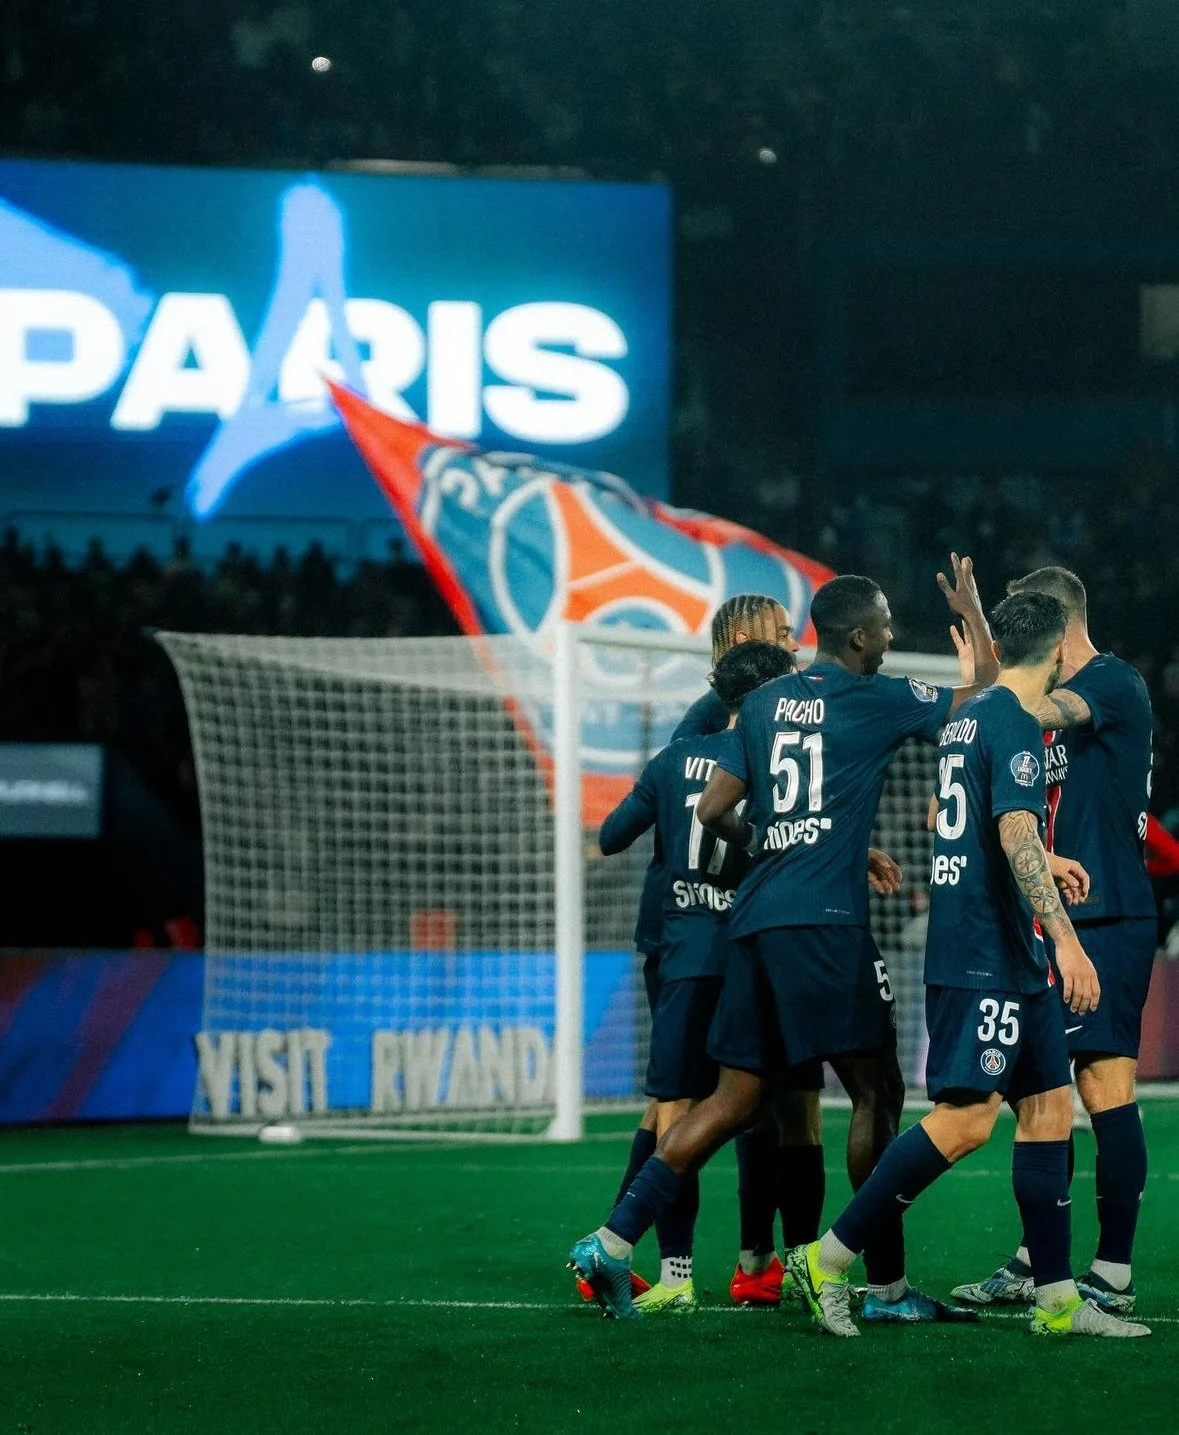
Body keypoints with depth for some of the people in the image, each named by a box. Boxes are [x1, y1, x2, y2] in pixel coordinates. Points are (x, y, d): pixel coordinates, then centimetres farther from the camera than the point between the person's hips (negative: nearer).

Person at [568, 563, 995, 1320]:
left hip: (756, 917, 7)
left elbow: (715, 809, 15)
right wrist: (974, 613, 23)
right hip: (826, 919, -7)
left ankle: (613, 1240, -2)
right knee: (877, 1090, 1)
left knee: (736, 1098, 7)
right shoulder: (878, 700, -1)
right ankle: (887, 1285, 0)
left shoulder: (764, 702, 15)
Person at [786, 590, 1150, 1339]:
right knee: (966, 1118, -12)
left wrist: (1044, 862, 43)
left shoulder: (970, 715, 16)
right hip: (986, 952, -10)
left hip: (1011, 962, 10)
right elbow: (1017, 833, -24)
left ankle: (1057, 1299, 9)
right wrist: (1066, 939, -28)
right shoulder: (1015, 724, -13)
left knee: (1050, 1105, 8)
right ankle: (830, 1260, -8)